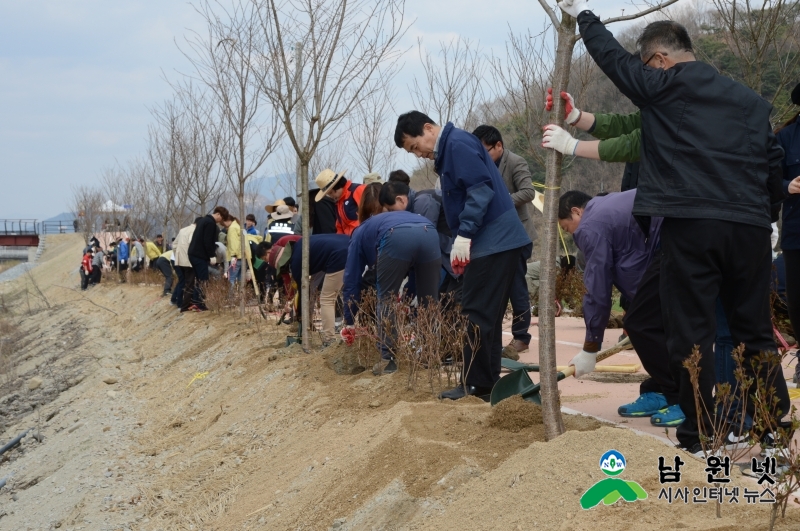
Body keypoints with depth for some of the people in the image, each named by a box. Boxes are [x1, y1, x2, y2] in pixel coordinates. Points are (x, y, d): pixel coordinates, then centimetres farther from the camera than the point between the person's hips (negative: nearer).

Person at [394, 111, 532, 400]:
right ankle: (488, 383, 16)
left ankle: (475, 386, -5)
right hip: (497, 243, 11)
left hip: (494, 244, -11)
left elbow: (481, 188, -22)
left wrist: (464, 234, -24)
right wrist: (461, 242, 17)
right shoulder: (446, 153, 20)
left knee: (478, 316, -8)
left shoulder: (458, 144, -11)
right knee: (488, 317, 12)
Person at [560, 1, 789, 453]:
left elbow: (614, 58, 16)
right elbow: (774, 164, 17)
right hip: (750, 226, 5)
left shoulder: (663, 86, 3)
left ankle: (700, 432, 2)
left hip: (691, 224, -5)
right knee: (755, 330, 12)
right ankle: (776, 421, 13)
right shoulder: (751, 100, 17)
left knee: (691, 331, 1)